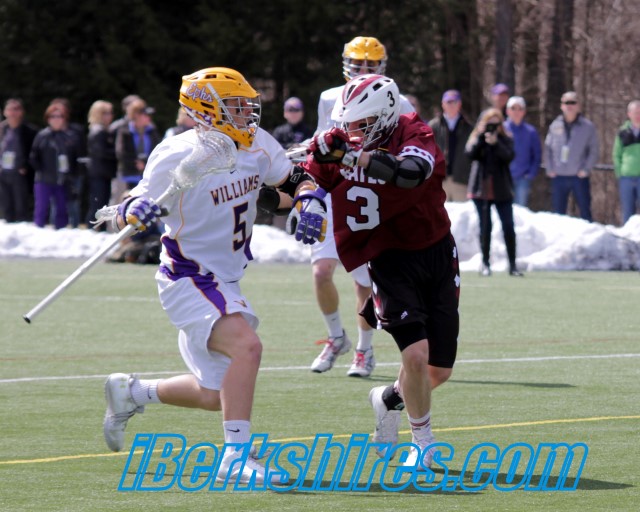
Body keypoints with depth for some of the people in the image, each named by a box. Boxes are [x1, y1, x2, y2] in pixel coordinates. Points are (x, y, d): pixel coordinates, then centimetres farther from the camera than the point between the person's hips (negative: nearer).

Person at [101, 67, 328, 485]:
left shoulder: (257, 144, 0)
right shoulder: (179, 157, -19)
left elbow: (296, 179, 13)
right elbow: (125, 215, -15)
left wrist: (310, 204, -9)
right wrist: (136, 212, -38)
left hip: (226, 283, 8)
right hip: (189, 282, -8)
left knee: (219, 395, 14)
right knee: (247, 346, -30)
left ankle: (131, 393, 36)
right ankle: (236, 456, -26)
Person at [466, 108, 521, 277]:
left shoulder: (505, 139, 4)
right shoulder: (476, 138, 6)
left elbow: (509, 156, -14)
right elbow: (471, 153, -13)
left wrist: (495, 143, -26)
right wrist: (481, 136, -18)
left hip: (502, 191, 0)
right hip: (481, 189, 0)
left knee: (508, 226, -5)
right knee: (485, 227, 2)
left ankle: (512, 265, -1)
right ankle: (485, 263, 10)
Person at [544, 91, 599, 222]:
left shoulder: (587, 126, -1)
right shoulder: (555, 126, 6)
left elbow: (594, 151, 0)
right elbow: (548, 148, 10)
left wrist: (586, 169, -9)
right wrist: (550, 169, 1)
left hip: (579, 177, -2)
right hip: (558, 177, 3)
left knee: (585, 211, 0)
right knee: (558, 212, 8)